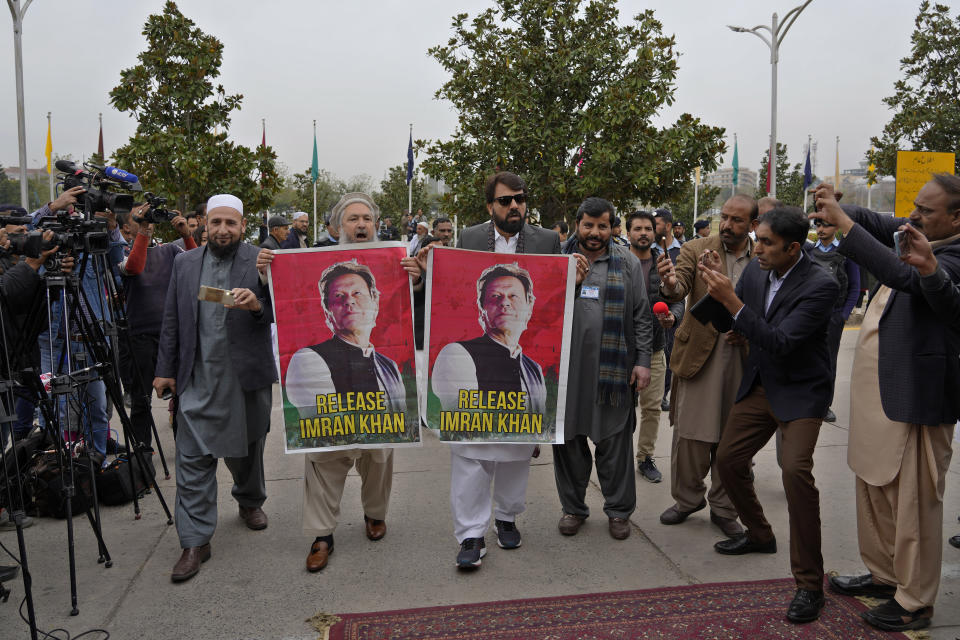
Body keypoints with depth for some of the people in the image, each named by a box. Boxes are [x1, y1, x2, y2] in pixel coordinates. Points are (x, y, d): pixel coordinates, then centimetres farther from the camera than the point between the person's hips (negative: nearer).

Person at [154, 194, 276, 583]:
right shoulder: (185, 263, 8)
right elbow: (172, 321, 11)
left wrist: (257, 305, -26)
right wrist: (166, 369, 9)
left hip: (247, 376, -1)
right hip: (197, 379, 2)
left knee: (246, 449, 16)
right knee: (193, 458, -1)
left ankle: (250, 502, 43)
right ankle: (195, 542, 6)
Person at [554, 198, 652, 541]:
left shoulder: (627, 263, 6)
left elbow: (642, 317, 5)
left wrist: (642, 361, -1)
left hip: (612, 368, -1)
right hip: (566, 366, 1)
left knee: (614, 441, 5)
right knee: (568, 439, 9)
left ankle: (618, 509, 21)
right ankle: (573, 507, 25)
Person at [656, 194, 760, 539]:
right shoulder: (696, 249, 0)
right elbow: (680, 288, -16)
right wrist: (670, 284, -39)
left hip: (743, 356, 2)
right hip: (700, 352, -1)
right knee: (691, 433, 3)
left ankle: (724, 508, 26)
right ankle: (688, 498, 25)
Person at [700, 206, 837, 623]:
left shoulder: (820, 285, -23)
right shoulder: (755, 272, -4)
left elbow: (780, 343, -29)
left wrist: (732, 300, -32)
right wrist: (718, 287, -14)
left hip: (800, 390, -7)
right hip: (759, 385, 7)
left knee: (796, 469, -22)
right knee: (728, 459, 10)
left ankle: (809, 584, -7)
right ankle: (759, 535, 37)